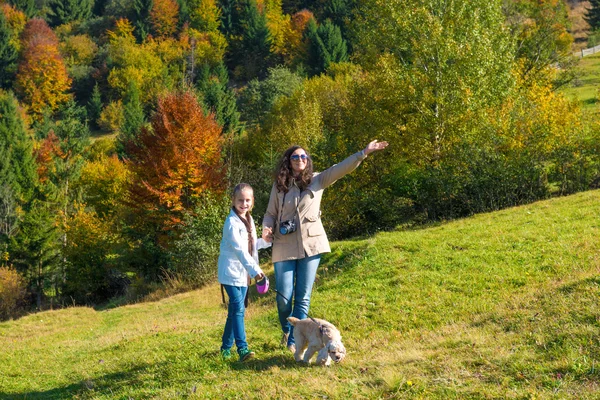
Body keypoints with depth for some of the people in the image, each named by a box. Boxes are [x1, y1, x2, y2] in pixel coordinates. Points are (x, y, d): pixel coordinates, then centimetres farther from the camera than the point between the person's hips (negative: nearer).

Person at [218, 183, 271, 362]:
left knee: (236, 310, 12)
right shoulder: (232, 222, -15)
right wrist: (254, 270, -32)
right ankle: (242, 348, -22)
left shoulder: (248, 219, 13)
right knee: (238, 308, -17)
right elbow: (239, 249, -24)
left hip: (244, 273, 8)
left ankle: (226, 346, 22)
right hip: (231, 272, -8)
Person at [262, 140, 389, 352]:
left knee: (303, 297, 2)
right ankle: (286, 331, 28)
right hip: (285, 247, 0)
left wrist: (364, 152, -20)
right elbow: (271, 214, 10)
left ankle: (294, 341, 10)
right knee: (284, 297, 0)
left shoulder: (317, 181, 3)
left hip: (310, 245, 0)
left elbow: (341, 168, -8)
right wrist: (267, 230, -11)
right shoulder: (279, 185, 4)